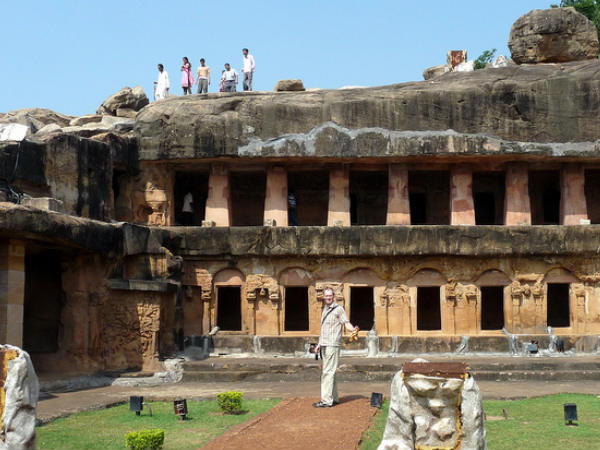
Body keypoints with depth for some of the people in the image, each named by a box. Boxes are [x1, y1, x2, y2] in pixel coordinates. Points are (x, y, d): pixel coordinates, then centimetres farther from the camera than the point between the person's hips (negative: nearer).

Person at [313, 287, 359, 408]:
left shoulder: (338, 309, -6)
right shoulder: (325, 309, 19)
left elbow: (346, 323, -10)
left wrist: (353, 329, -30)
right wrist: (319, 344, 24)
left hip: (332, 345, -9)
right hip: (325, 345, 9)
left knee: (328, 372, -11)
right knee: (328, 372, 11)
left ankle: (326, 400, -12)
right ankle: (334, 398, 18)